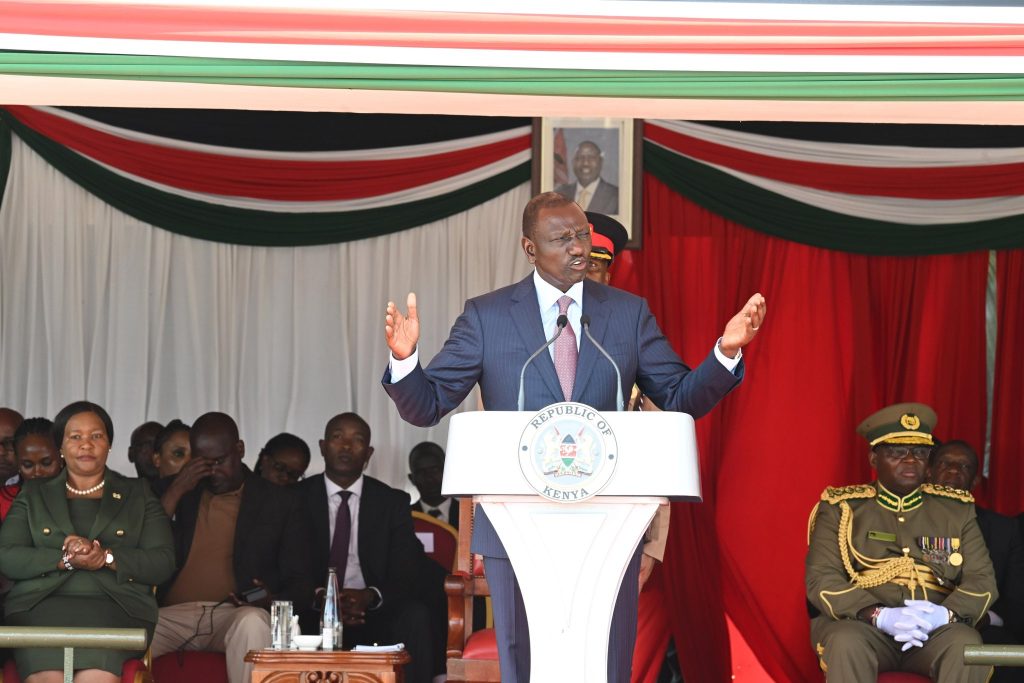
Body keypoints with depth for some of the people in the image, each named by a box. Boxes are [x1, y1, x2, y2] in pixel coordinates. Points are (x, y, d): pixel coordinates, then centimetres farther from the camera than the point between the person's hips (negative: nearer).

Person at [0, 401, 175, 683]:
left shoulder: (137, 495, 21)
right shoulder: (33, 494, 23)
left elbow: (164, 562, 8)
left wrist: (107, 558, -9)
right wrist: (64, 560, -8)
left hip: (116, 609, -1)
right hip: (42, 605, 1)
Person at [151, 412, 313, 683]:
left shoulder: (279, 502, 15)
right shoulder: (182, 494, 19)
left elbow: (300, 582, 11)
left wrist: (273, 601, -12)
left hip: (235, 614, -1)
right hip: (174, 615, 1)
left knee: (252, 622, -39)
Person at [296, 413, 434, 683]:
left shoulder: (393, 502, 9)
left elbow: (405, 575, 1)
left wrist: (370, 596, -21)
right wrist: (319, 598, -20)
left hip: (373, 615, 1)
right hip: (314, 616, -1)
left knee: (414, 616, -31)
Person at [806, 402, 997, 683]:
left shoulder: (956, 510, 16)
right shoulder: (842, 509, 10)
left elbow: (982, 579, 10)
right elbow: (821, 579, 0)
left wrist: (945, 614, -14)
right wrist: (879, 615, -19)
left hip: (935, 629, 2)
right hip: (860, 623, -2)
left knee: (967, 645, -31)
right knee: (847, 643, -36)